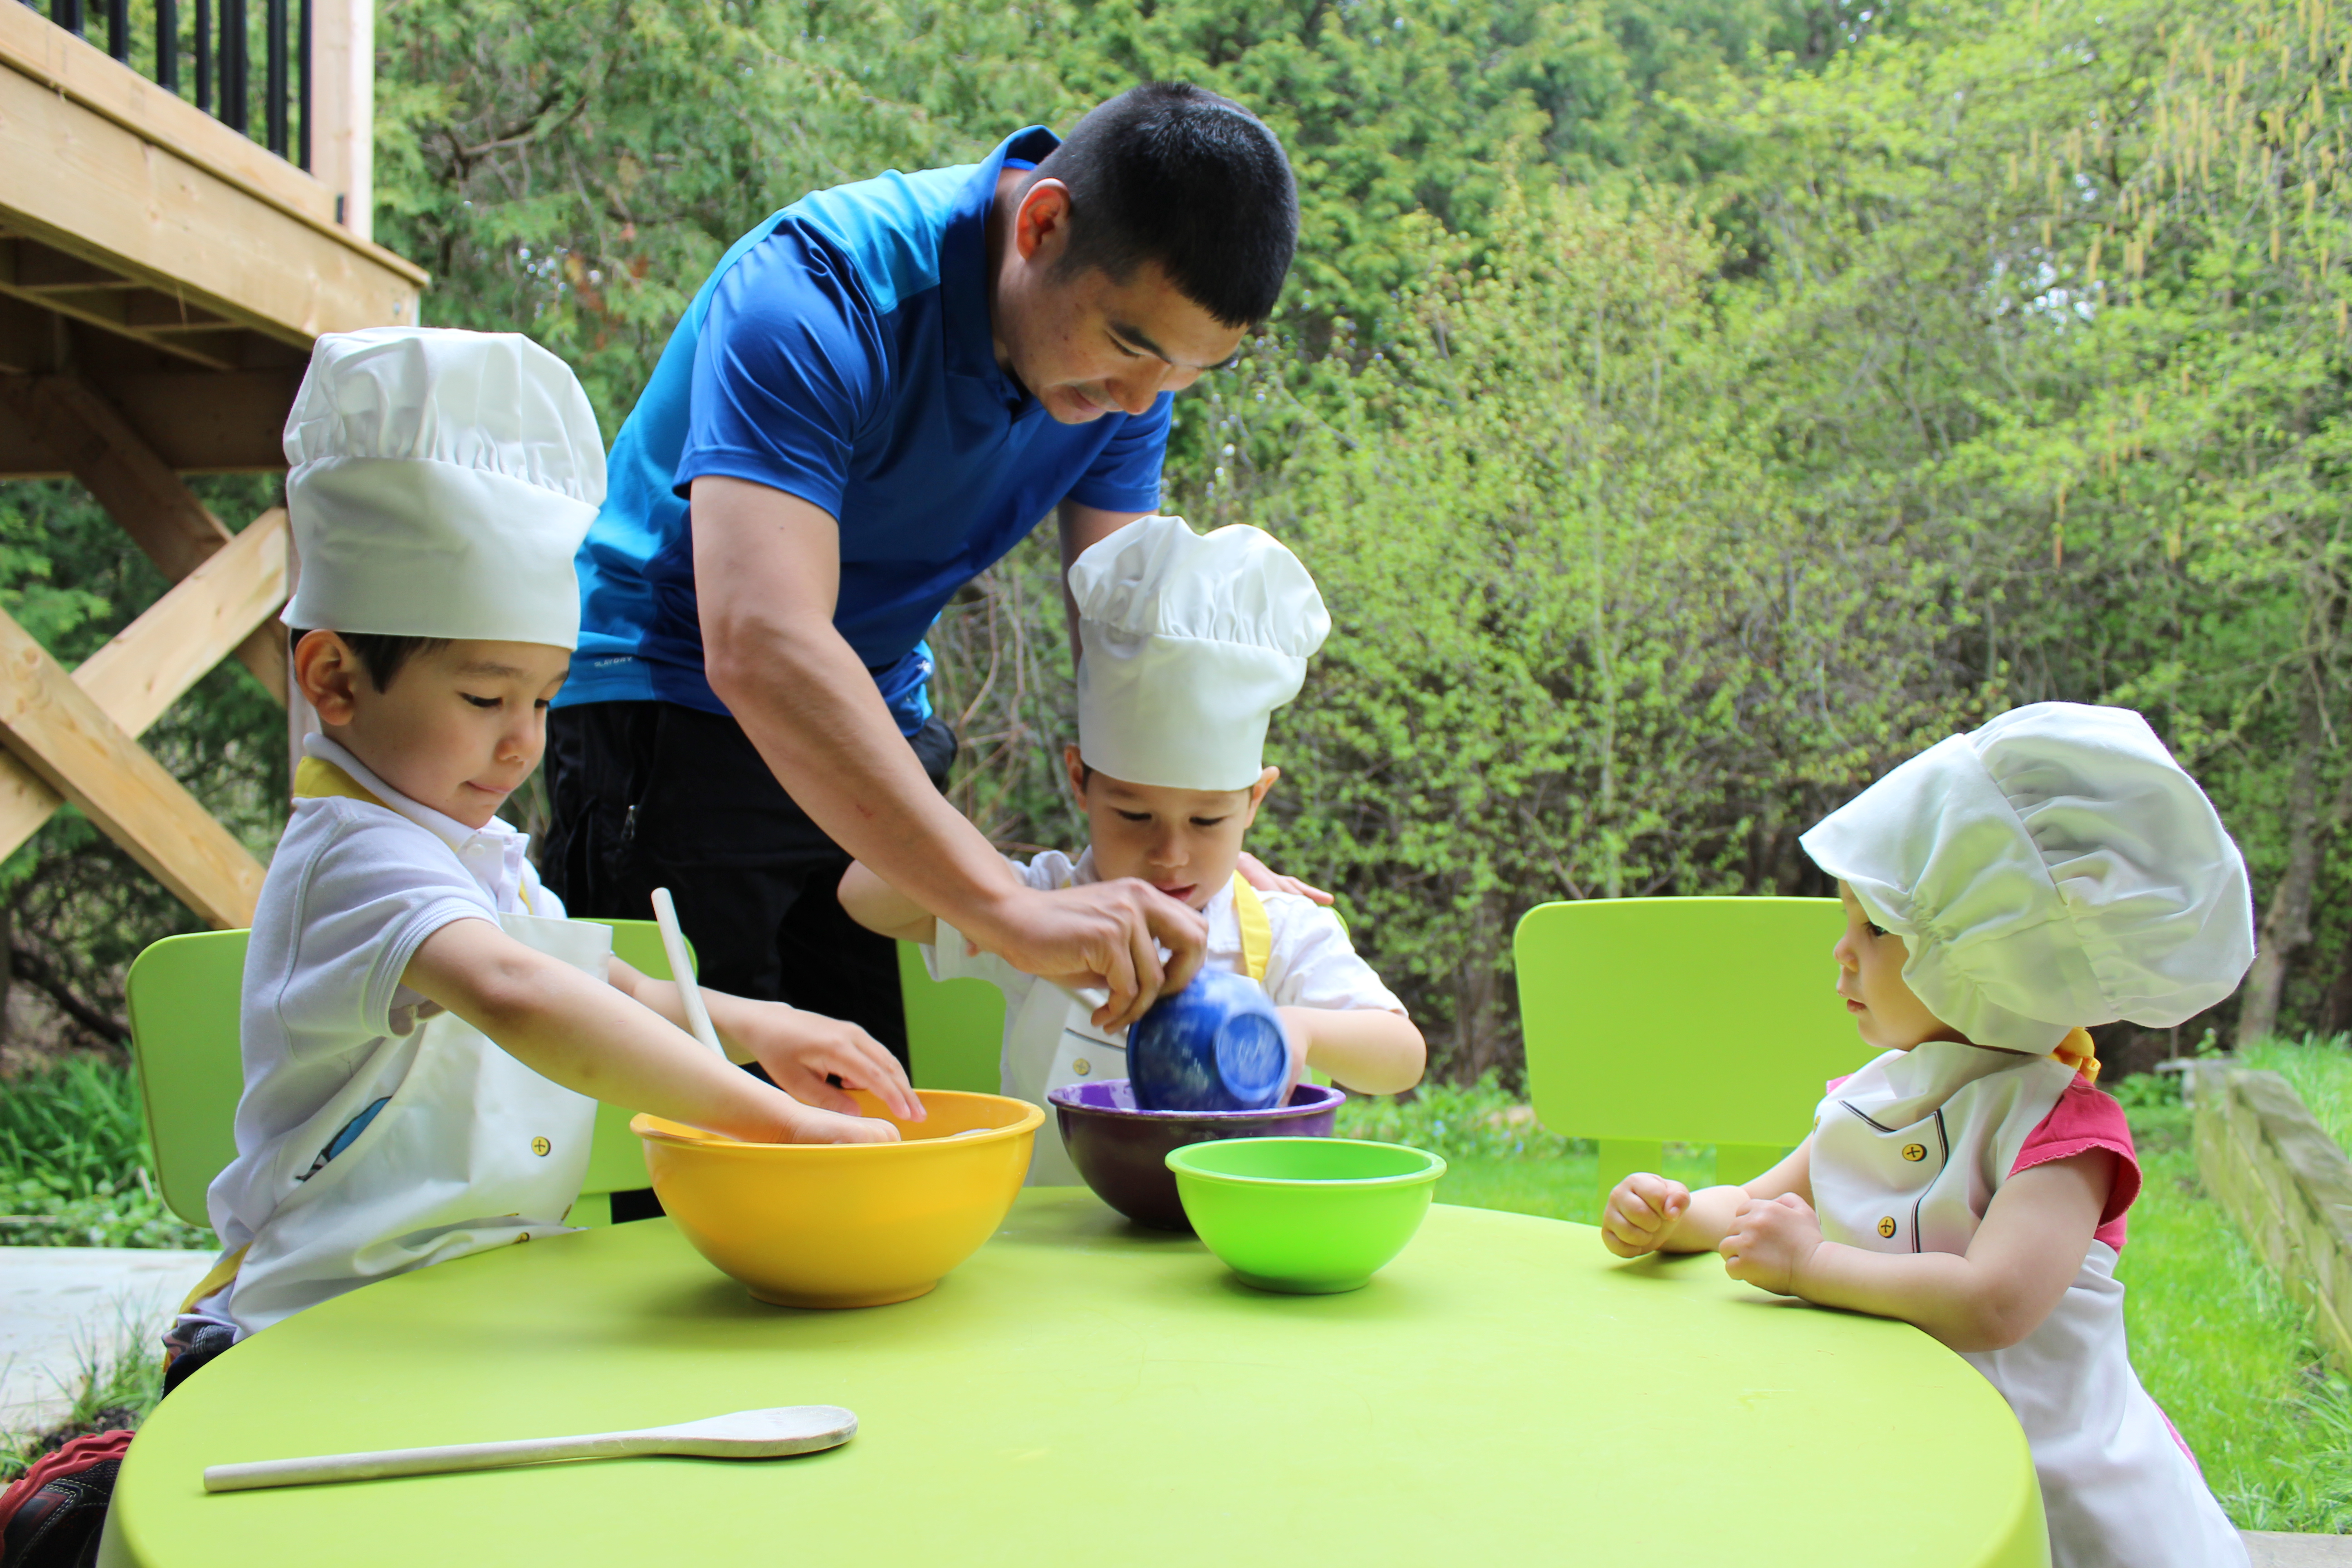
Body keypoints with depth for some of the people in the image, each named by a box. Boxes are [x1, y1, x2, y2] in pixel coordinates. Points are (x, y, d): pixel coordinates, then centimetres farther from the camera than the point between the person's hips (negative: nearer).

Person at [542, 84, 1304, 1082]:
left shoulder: (1137, 332, -7)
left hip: (881, 725, 6)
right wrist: (1004, 907, -50)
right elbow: (760, 649, -42)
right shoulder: (816, 296, -29)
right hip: (669, 700, -6)